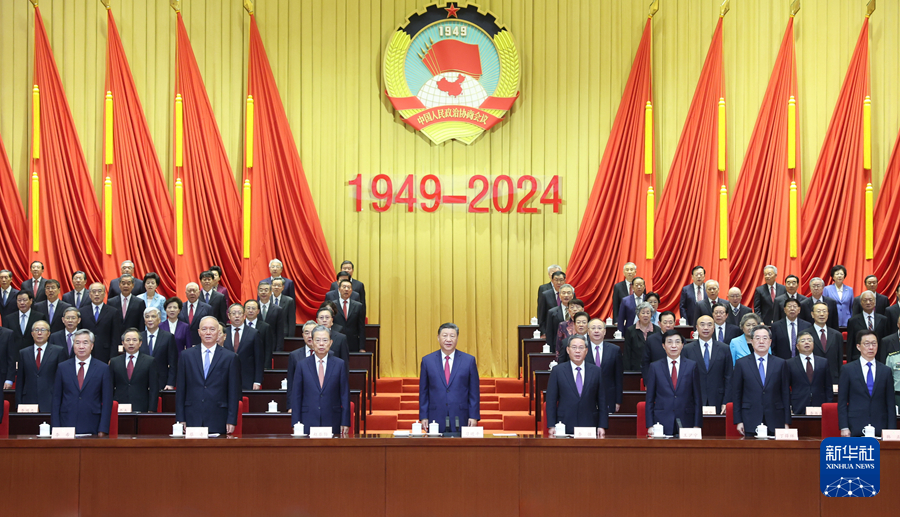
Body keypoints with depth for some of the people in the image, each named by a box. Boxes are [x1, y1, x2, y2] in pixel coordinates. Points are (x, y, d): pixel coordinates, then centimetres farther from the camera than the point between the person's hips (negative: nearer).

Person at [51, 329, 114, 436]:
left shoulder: (103, 369, 4)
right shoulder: (62, 368, 9)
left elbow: (107, 401, 2)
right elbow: (56, 399, 8)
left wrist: (103, 430, -5)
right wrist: (56, 429, 0)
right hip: (67, 426, 1)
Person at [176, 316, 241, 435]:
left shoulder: (230, 357, 5)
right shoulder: (186, 355, 10)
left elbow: (234, 392, 4)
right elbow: (180, 390, 8)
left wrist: (231, 421, -2)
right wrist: (180, 419, 2)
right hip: (191, 419, 1)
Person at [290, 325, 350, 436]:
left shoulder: (340, 365, 5)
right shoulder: (302, 366, 6)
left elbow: (345, 395, 5)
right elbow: (296, 397, 6)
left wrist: (345, 423, -1)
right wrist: (296, 424, -1)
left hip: (332, 423, 0)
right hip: (308, 423, 0)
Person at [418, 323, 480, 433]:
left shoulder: (469, 360, 4)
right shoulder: (427, 361, 6)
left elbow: (474, 392, 4)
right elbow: (423, 392, 8)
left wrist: (474, 416, -2)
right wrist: (423, 417, 2)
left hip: (460, 420, 0)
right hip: (436, 419, 0)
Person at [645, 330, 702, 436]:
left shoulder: (692, 366, 7)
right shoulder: (655, 367, 7)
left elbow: (697, 398, 6)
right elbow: (649, 399, 7)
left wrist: (697, 426, 0)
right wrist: (650, 426, -1)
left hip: (686, 423, 0)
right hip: (662, 423, 0)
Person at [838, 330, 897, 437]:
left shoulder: (886, 371, 11)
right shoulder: (847, 370, 5)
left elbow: (890, 403, 10)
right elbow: (842, 402, 3)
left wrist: (892, 430, 2)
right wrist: (844, 428, -6)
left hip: (880, 429, 2)